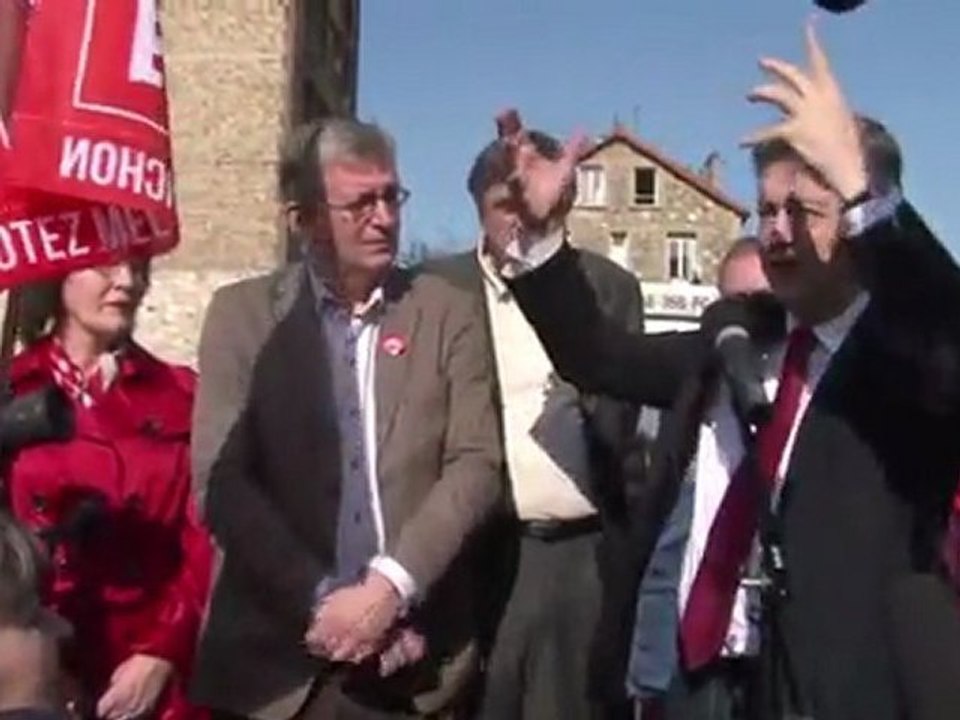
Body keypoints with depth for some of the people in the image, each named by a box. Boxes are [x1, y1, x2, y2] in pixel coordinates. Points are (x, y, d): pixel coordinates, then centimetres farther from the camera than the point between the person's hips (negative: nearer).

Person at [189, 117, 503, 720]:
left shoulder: (450, 312, 3)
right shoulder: (242, 313, 2)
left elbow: (478, 465, -4)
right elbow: (221, 481, -5)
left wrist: (388, 588, -14)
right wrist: (320, 599, -12)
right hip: (276, 654, 0)